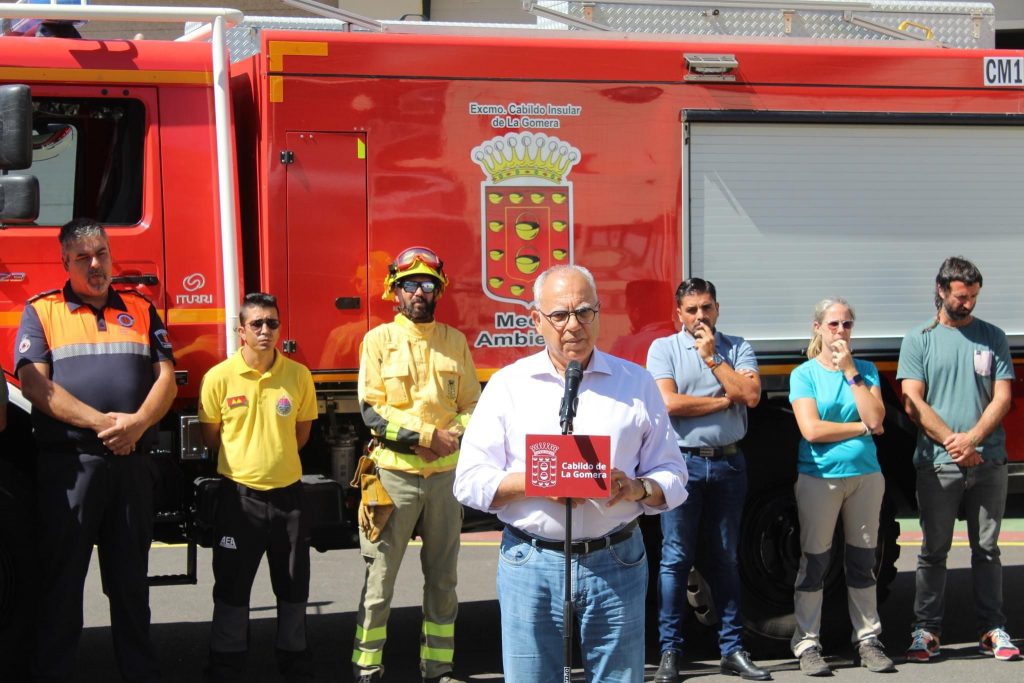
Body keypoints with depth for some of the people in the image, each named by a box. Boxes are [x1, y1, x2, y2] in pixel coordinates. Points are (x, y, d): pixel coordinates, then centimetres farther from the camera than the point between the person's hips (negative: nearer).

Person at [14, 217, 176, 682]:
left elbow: (166, 378, 7)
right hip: (67, 463, -3)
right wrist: (102, 422, -16)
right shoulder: (41, 312, 5)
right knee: (60, 578, 1)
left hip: (132, 464, 3)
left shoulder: (141, 311, 14)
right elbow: (34, 385, -7)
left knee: (130, 579, 10)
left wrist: (136, 423, -13)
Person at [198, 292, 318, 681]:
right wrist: (245, 460, 9)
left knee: (294, 587, 11)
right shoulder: (219, 378, -8)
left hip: (287, 492, 2)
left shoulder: (298, 375, -2)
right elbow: (209, 438, 3)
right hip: (239, 494, -2)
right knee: (231, 587, 5)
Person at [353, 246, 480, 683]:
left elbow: (472, 406, 9)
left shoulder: (455, 341, 8)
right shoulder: (379, 340, -1)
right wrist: (425, 437, -16)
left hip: (445, 474, 3)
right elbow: (371, 412, -8)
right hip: (394, 473, -3)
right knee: (380, 577, 1)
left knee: (443, 579, 10)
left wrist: (454, 435, -12)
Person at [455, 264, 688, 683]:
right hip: (530, 565, -1)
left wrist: (639, 488, -13)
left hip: (616, 564, 1)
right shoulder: (508, 385, 5)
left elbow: (672, 476, 9)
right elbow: (470, 480, -1)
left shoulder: (635, 384, 8)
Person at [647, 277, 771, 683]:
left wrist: (712, 358, -7)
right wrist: (727, 398, -5)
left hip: (728, 462, 3)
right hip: (684, 462, -3)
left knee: (726, 558, 9)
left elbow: (752, 395, -6)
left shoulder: (736, 348, 9)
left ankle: (731, 649, 14)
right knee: (676, 558, -2)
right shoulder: (663, 349, 2)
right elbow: (670, 403, -11)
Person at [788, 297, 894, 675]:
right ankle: (807, 644, 7)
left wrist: (850, 371, -9)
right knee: (814, 562, 1)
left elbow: (876, 419, -8)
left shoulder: (865, 370, 7)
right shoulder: (804, 374, -2)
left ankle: (868, 640, 16)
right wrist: (862, 427, -7)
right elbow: (811, 429, -14)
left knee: (863, 561, 8)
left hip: (865, 475, 3)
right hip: (819, 477, -3)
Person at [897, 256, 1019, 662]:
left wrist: (973, 438, -13)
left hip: (988, 461, 1)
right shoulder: (918, 340, 4)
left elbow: (1002, 398, 2)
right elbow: (913, 403, -3)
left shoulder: (992, 337, 9)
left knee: (987, 549, 6)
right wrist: (952, 441, -13)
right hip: (937, 464, -1)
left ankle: (992, 629, 11)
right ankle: (926, 630, 9)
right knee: (933, 550, 4)